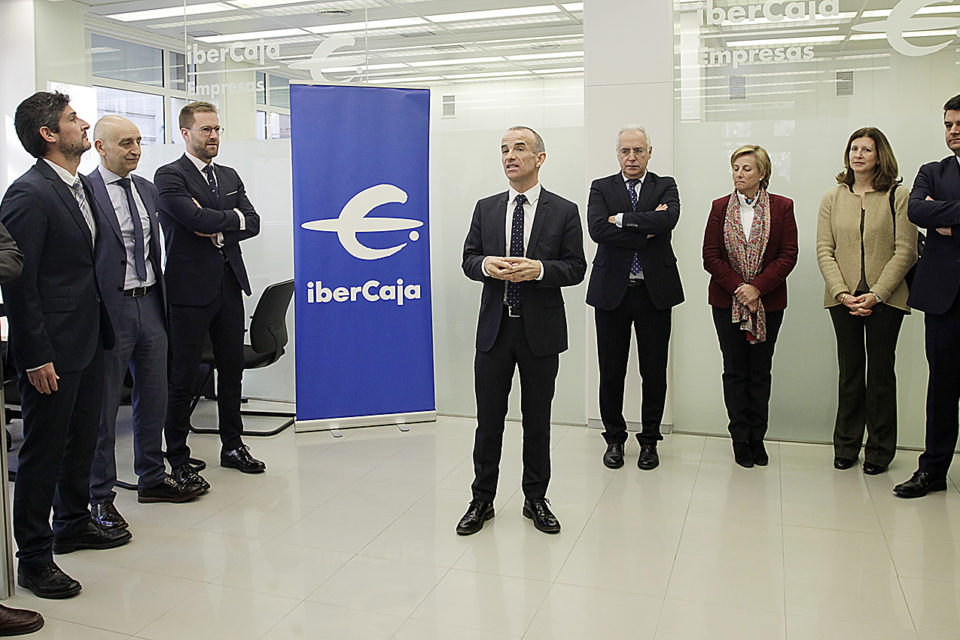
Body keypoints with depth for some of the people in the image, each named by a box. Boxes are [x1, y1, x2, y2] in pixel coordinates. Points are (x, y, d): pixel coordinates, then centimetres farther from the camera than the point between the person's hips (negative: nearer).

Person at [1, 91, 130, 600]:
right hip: (52, 349, -9)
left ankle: (73, 524, 38)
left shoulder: (81, 186, 11)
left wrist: (101, 329, 14)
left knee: (82, 439, 20)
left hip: (88, 340, 9)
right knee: (44, 452, 3)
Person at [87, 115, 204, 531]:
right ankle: (100, 496, 17)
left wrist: (160, 298, 16)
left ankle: (152, 479, 30)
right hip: (110, 308, -7)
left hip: (150, 304, 7)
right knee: (103, 405, 4)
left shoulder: (147, 188, 12)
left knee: (154, 397, 14)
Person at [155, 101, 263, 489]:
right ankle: (178, 460, 12)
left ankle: (232, 446, 27)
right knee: (182, 377, 1)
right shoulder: (169, 176, -5)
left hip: (229, 286, 7)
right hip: (190, 290, -6)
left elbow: (252, 224, 6)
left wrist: (218, 231, -9)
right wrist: (233, 217, -4)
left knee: (232, 370, 13)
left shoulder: (229, 177, 16)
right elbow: (197, 219, -19)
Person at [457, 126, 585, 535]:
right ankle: (482, 500, 23)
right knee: (488, 419, 8)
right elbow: (468, 259, 9)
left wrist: (538, 269, -20)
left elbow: (576, 267, -2)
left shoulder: (564, 212, 0)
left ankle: (535, 499, 26)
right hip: (494, 328, 2)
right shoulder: (486, 209, 8)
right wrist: (486, 265, -14)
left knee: (537, 421, 9)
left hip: (540, 331, -2)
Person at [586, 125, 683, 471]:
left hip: (655, 292, 0)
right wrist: (646, 230, -13)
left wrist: (622, 219, -13)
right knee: (611, 372, 7)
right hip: (611, 290, 0)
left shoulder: (665, 186, 7)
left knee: (654, 372, 7)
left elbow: (668, 220, -15)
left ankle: (649, 439, 24)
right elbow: (597, 229, -13)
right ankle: (614, 438, 24)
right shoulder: (601, 188, 6)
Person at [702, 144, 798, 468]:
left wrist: (757, 287, -15)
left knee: (760, 371, 6)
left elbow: (788, 255, -4)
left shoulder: (782, 207, 1)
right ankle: (740, 439, 14)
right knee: (735, 371, 5)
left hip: (768, 302, 0)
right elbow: (710, 256, -1)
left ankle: (757, 438, 17)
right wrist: (738, 288, -13)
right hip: (727, 302, 1)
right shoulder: (720, 207, 4)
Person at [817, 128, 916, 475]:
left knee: (880, 372, 4)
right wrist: (842, 293, -9)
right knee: (849, 372, 8)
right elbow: (824, 250, 3)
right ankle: (846, 446, 19)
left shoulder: (898, 197, 1)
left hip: (885, 299, -2)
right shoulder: (833, 198, 8)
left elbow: (905, 252, -4)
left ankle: (879, 449, 17)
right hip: (843, 299, 2)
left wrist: (877, 294, -13)